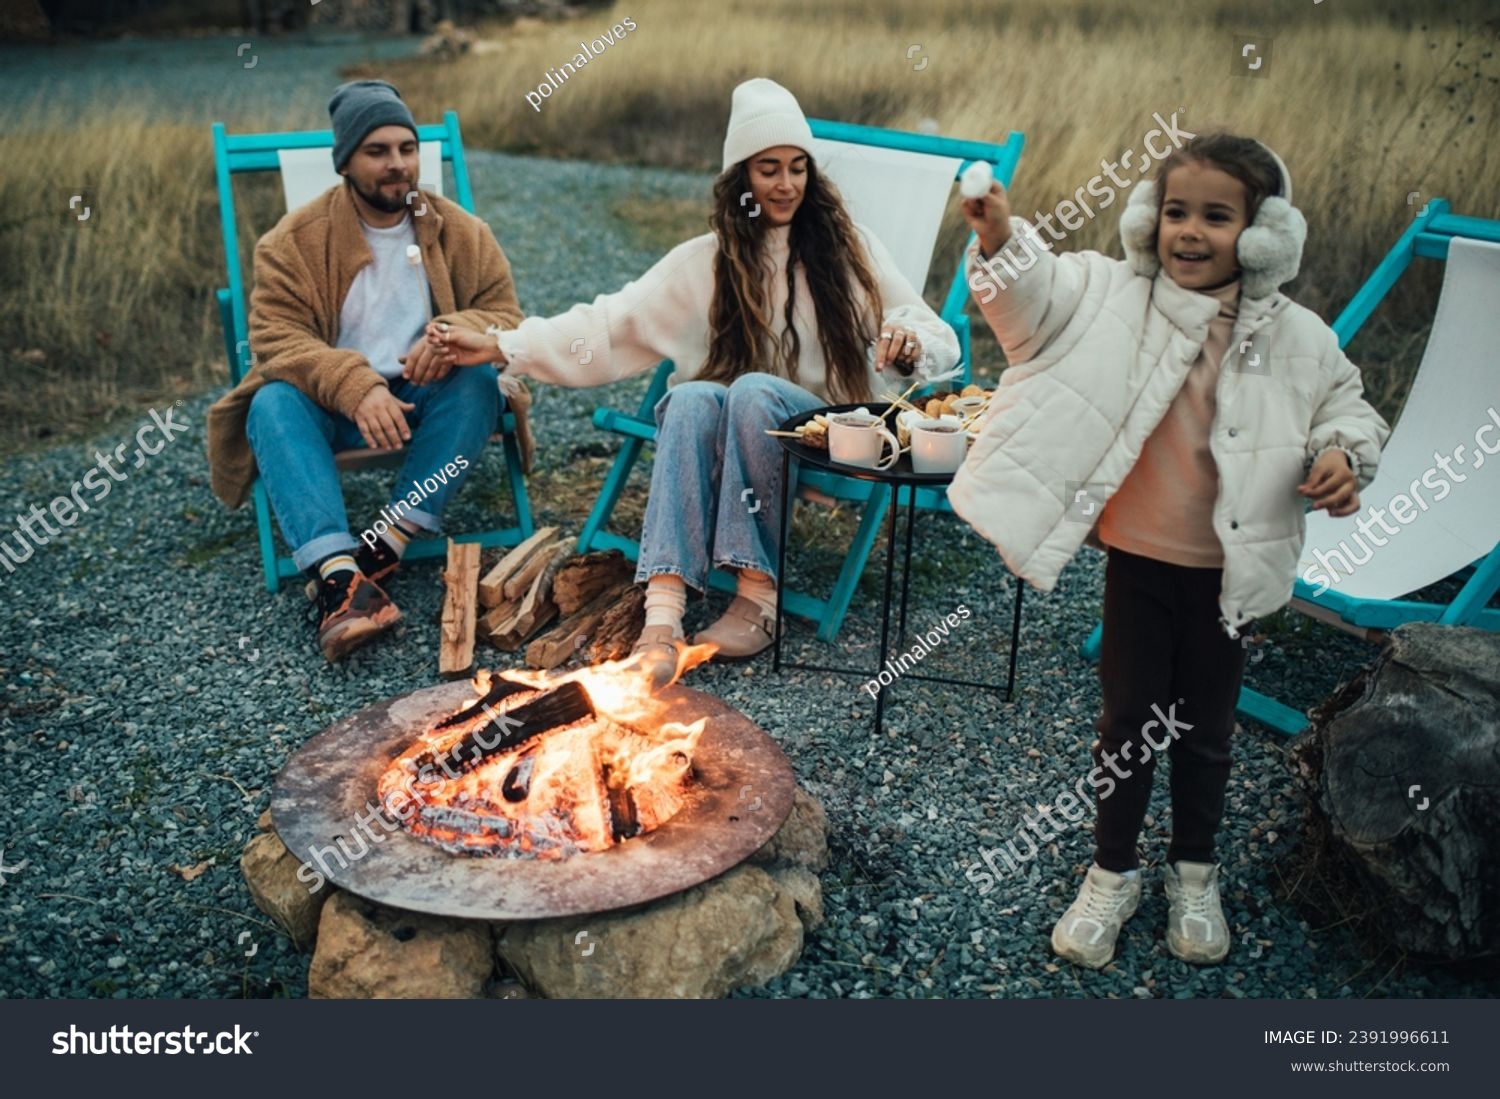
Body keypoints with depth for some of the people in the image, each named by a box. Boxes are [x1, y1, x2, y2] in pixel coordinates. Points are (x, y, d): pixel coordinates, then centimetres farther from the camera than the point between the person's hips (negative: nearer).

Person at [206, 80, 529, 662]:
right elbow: (277, 336, -14)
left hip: (424, 399, 1)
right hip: (332, 403, 0)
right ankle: (337, 576, -49)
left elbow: (506, 316, -1)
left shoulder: (460, 231, 2)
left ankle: (385, 546, -37)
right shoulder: (295, 239, -4)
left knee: (478, 382, -30)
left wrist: (457, 334, -26)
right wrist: (357, 387, -32)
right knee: (273, 405, -31)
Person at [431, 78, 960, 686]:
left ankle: (758, 598, -33)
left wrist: (910, 343, -19)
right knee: (693, 396, -33)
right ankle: (662, 614, -44)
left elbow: (940, 340, 6)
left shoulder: (849, 249, 8)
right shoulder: (706, 261, 11)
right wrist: (503, 346, -7)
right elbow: (611, 325, 4)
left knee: (754, 390, -33)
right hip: (724, 444, 1)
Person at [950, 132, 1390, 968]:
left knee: (1206, 729, 16)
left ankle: (1195, 875, 39)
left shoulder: (1296, 337, -5)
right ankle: (1113, 874, 31)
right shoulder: (1117, 298, -7)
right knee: (1130, 721, 11)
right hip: (1140, 557, 0)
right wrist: (1003, 240, -40)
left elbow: (1346, 406, 7)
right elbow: (1041, 295, -21)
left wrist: (1345, 455, -14)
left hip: (1231, 568, 1)